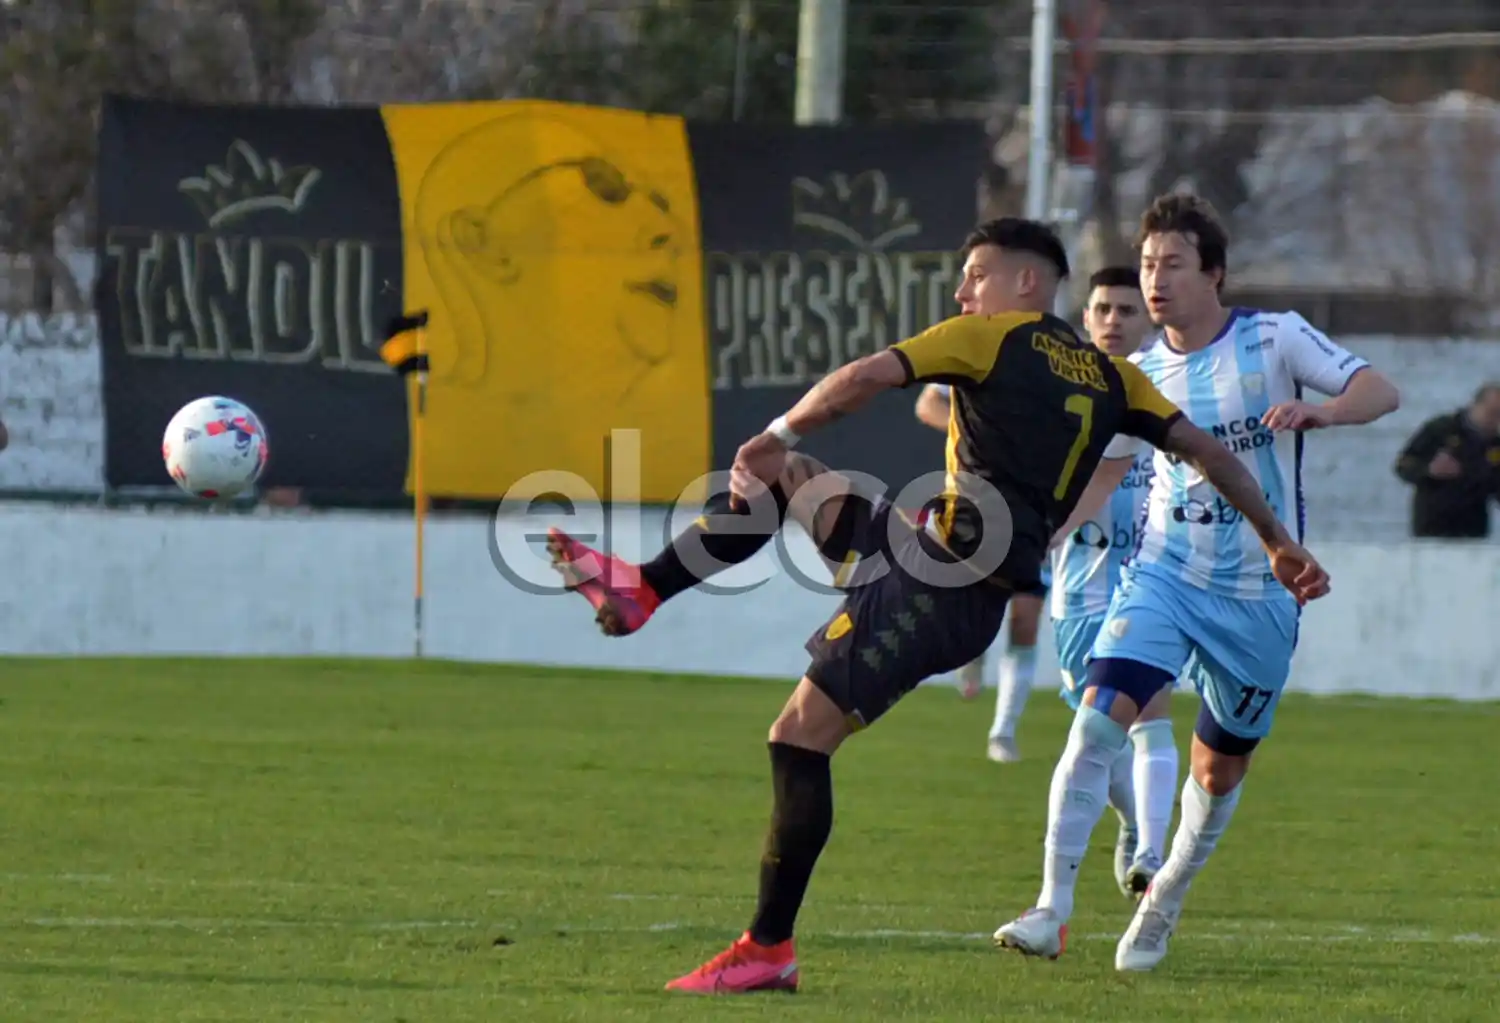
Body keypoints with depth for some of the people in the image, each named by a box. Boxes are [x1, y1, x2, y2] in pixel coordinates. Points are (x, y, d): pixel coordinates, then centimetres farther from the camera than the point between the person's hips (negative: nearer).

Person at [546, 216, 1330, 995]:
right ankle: (641, 590, 16)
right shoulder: (1109, 375, 16)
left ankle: (768, 950, -9)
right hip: (973, 586, 9)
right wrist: (1279, 543, 23)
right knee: (792, 480, 18)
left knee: (800, 736, -9)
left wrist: (779, 434, -5)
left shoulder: (990, 340, -4)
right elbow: (1205, 449, 16)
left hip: (942, 592, -9)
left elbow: (866, 377, -15)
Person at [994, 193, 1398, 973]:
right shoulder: (1142, 376, 3)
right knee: (1099, 718, -21)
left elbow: (1379, 391, -15)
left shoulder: (1275, 340, -7)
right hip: (1164, 576, 1)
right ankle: (1053, 909, -22)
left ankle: (1165, 901, 37)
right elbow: (1096, 470, 17)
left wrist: (1317, 412, -35)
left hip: (1259, 593, -1)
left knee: (1219, 770, 10)